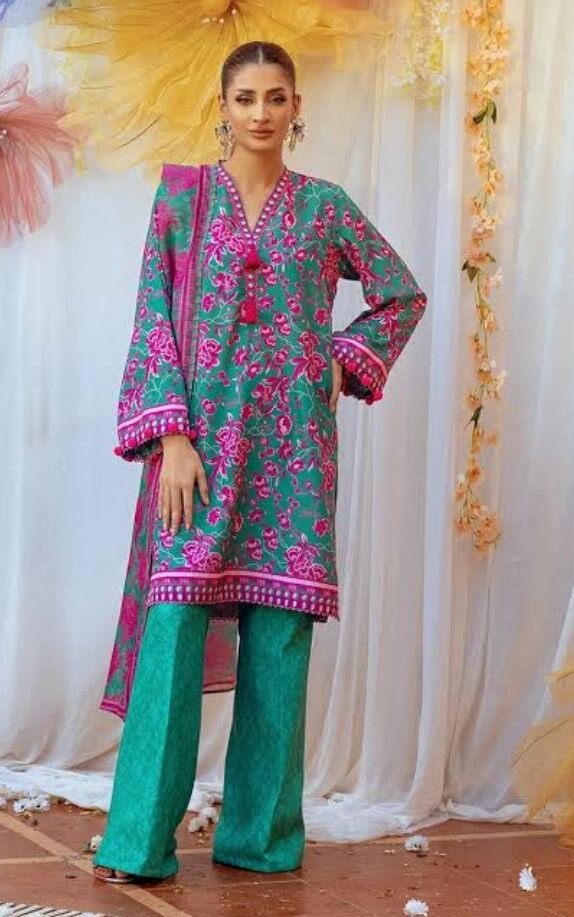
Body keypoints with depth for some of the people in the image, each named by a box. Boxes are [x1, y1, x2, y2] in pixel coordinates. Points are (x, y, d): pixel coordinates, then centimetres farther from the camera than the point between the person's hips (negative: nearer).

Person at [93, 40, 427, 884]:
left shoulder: (325, 206, 10)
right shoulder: (181, 195, 5)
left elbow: (404, 294, 20)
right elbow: (153, 320, -1)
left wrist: (347, 362, 7)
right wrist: (171, 435, -10)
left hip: (291, 442, 2)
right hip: (200, 430, -1)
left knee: (280, 636, 0)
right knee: (174, 624, -10)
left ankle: (262, 834, 10)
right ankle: (138, 840, -5)